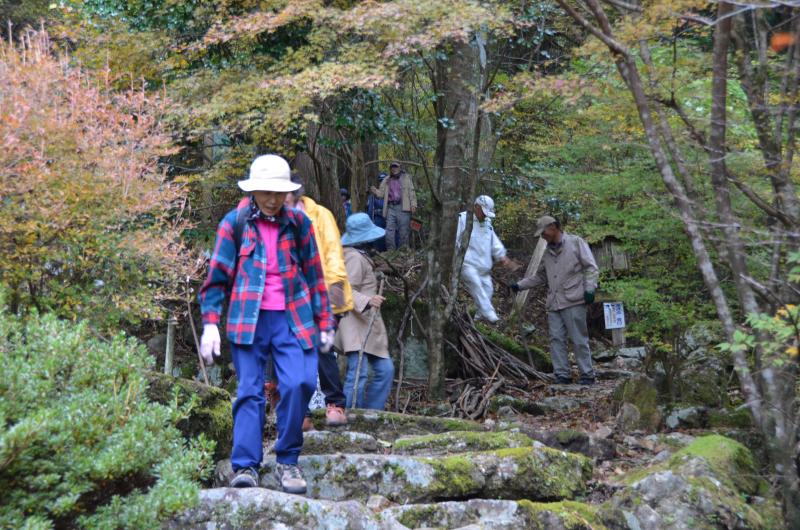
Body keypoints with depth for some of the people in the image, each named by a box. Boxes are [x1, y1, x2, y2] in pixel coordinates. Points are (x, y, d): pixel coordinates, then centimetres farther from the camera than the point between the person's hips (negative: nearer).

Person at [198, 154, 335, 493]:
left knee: (300, 383, -13)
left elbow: (314, 275, 15)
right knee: (249, 392, -6)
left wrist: (325, 323, 14)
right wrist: (210, 324, -5)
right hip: (249, 320, -1)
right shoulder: (234, 223, 3)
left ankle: (287, 461, 2)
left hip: (293, 319, 1)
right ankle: (245, 467, -5)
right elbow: (217, 276, 3)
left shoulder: (298, 224, 10)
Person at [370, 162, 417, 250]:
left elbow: (411, 192, 5)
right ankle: (391, 251, 2)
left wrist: (413, 204, -7)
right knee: (389, 230, -3)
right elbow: (381, 193, 14)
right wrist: (375, 191, -9)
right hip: (391, 207, 3)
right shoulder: (386, 181, 20)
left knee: (403, 231, -3)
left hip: (403, 207, -3)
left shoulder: (406, 178, 12)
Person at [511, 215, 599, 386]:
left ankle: (587, 375, 2)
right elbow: (540, 276, 27)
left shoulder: (575, 242, 2)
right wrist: (520, 284, 17)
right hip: (554, 304, 6)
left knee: (579, 339, -5)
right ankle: (562, 375, 4)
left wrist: (589, 288, -12)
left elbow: (591, 267, -1)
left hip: (573, 302, -6)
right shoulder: (548, 253, 20)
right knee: (556, 339, 0)